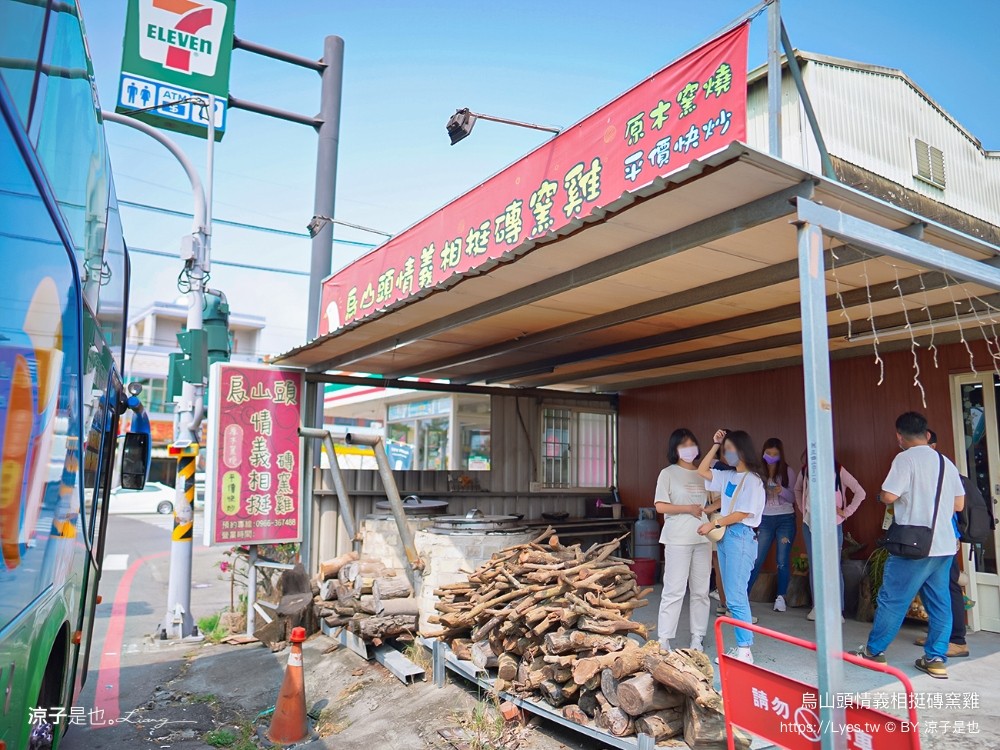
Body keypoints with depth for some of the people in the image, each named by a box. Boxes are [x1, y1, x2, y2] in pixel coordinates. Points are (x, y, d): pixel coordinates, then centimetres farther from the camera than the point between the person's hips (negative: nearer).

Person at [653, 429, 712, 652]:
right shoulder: (668, 473, -2)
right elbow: (660, 506, -8)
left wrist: (705, 510, 3)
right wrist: (688, 509, -13)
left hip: (703, 538, 5)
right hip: (678, 539, -5)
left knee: (701, 591, 9)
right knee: (674, 590, -5)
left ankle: (698, 639, 20)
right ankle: (663, 641, 3)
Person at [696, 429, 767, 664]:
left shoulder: (752, 480, -12)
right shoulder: (728, 476, 11)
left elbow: (742, 514, -14)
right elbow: (702, 471, 18)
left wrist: (713, 524, -10)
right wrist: (715, 445, 14)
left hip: (741, 537, -8)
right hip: (724, 536, 8)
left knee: (736, 597, -7)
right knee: (734, 597, 11)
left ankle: (745, 651, 1)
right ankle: (739, 647, 18)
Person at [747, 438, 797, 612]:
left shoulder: (788, 471, 0)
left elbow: (794, 497, -1)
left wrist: (782, 491, -19)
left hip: (786, 519, 0)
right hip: (765, 519, 0)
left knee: (783, 560, 2)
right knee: (756, 559, -2)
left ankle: (780, 597, 15)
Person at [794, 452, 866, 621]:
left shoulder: (838, 470, -10)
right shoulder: (806, 469, 3)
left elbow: (860, 493, -9)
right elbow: (797, 489, 22)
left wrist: (846, 512, -8)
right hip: (809, 524, 4)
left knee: (834, 567, -1)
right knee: (814, 566, 10)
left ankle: (838, 610, 7)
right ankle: (817, 606, 20)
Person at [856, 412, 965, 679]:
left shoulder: (905, 459, -12)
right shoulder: (946, 462, 10)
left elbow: (888, 496, -17)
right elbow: (959, 504, 14)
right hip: (945, 545, 7)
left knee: (892, 599, 2)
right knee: (939, 602, 12)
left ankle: (874, 651, 12)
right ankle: (936, 659, 15)